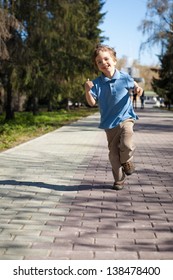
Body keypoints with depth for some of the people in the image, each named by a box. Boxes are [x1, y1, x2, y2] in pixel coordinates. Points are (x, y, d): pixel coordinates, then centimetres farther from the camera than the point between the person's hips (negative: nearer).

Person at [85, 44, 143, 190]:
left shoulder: (124, 77, -4)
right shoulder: (97, 83, -5)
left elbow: (134, 85, 15)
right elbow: (92, 102, -7)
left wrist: (138, 89, -7)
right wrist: (87, 90, -23)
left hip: (126, 118, -1)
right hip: (109, 122, 2)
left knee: (127, 145, -24)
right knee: (113, 152, 7)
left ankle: (127, 161, 12)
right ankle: (119, 180, 24)